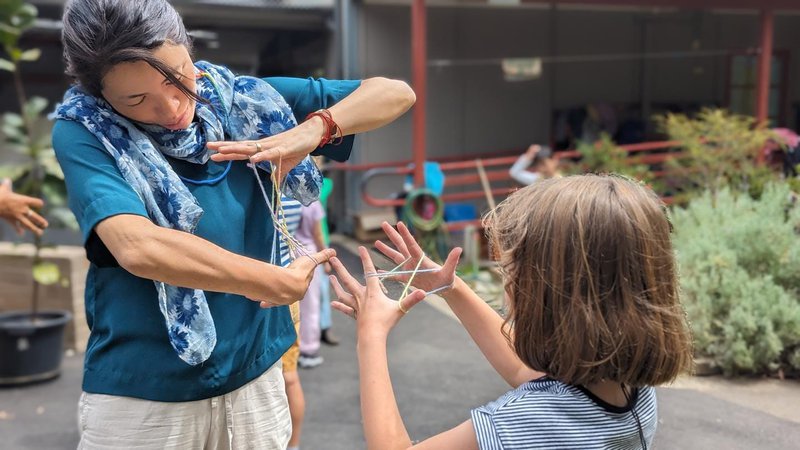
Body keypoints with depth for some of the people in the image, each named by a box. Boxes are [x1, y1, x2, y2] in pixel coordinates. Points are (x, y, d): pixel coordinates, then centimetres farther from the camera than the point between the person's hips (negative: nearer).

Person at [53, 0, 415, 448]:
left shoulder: (243, 99, -2)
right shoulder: (83, 134, -12)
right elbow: (138, 247, -30)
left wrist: (312, 129, -17)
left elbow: (395, 93, 0)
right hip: (141, 396, -2)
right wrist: (281, 282, -24)